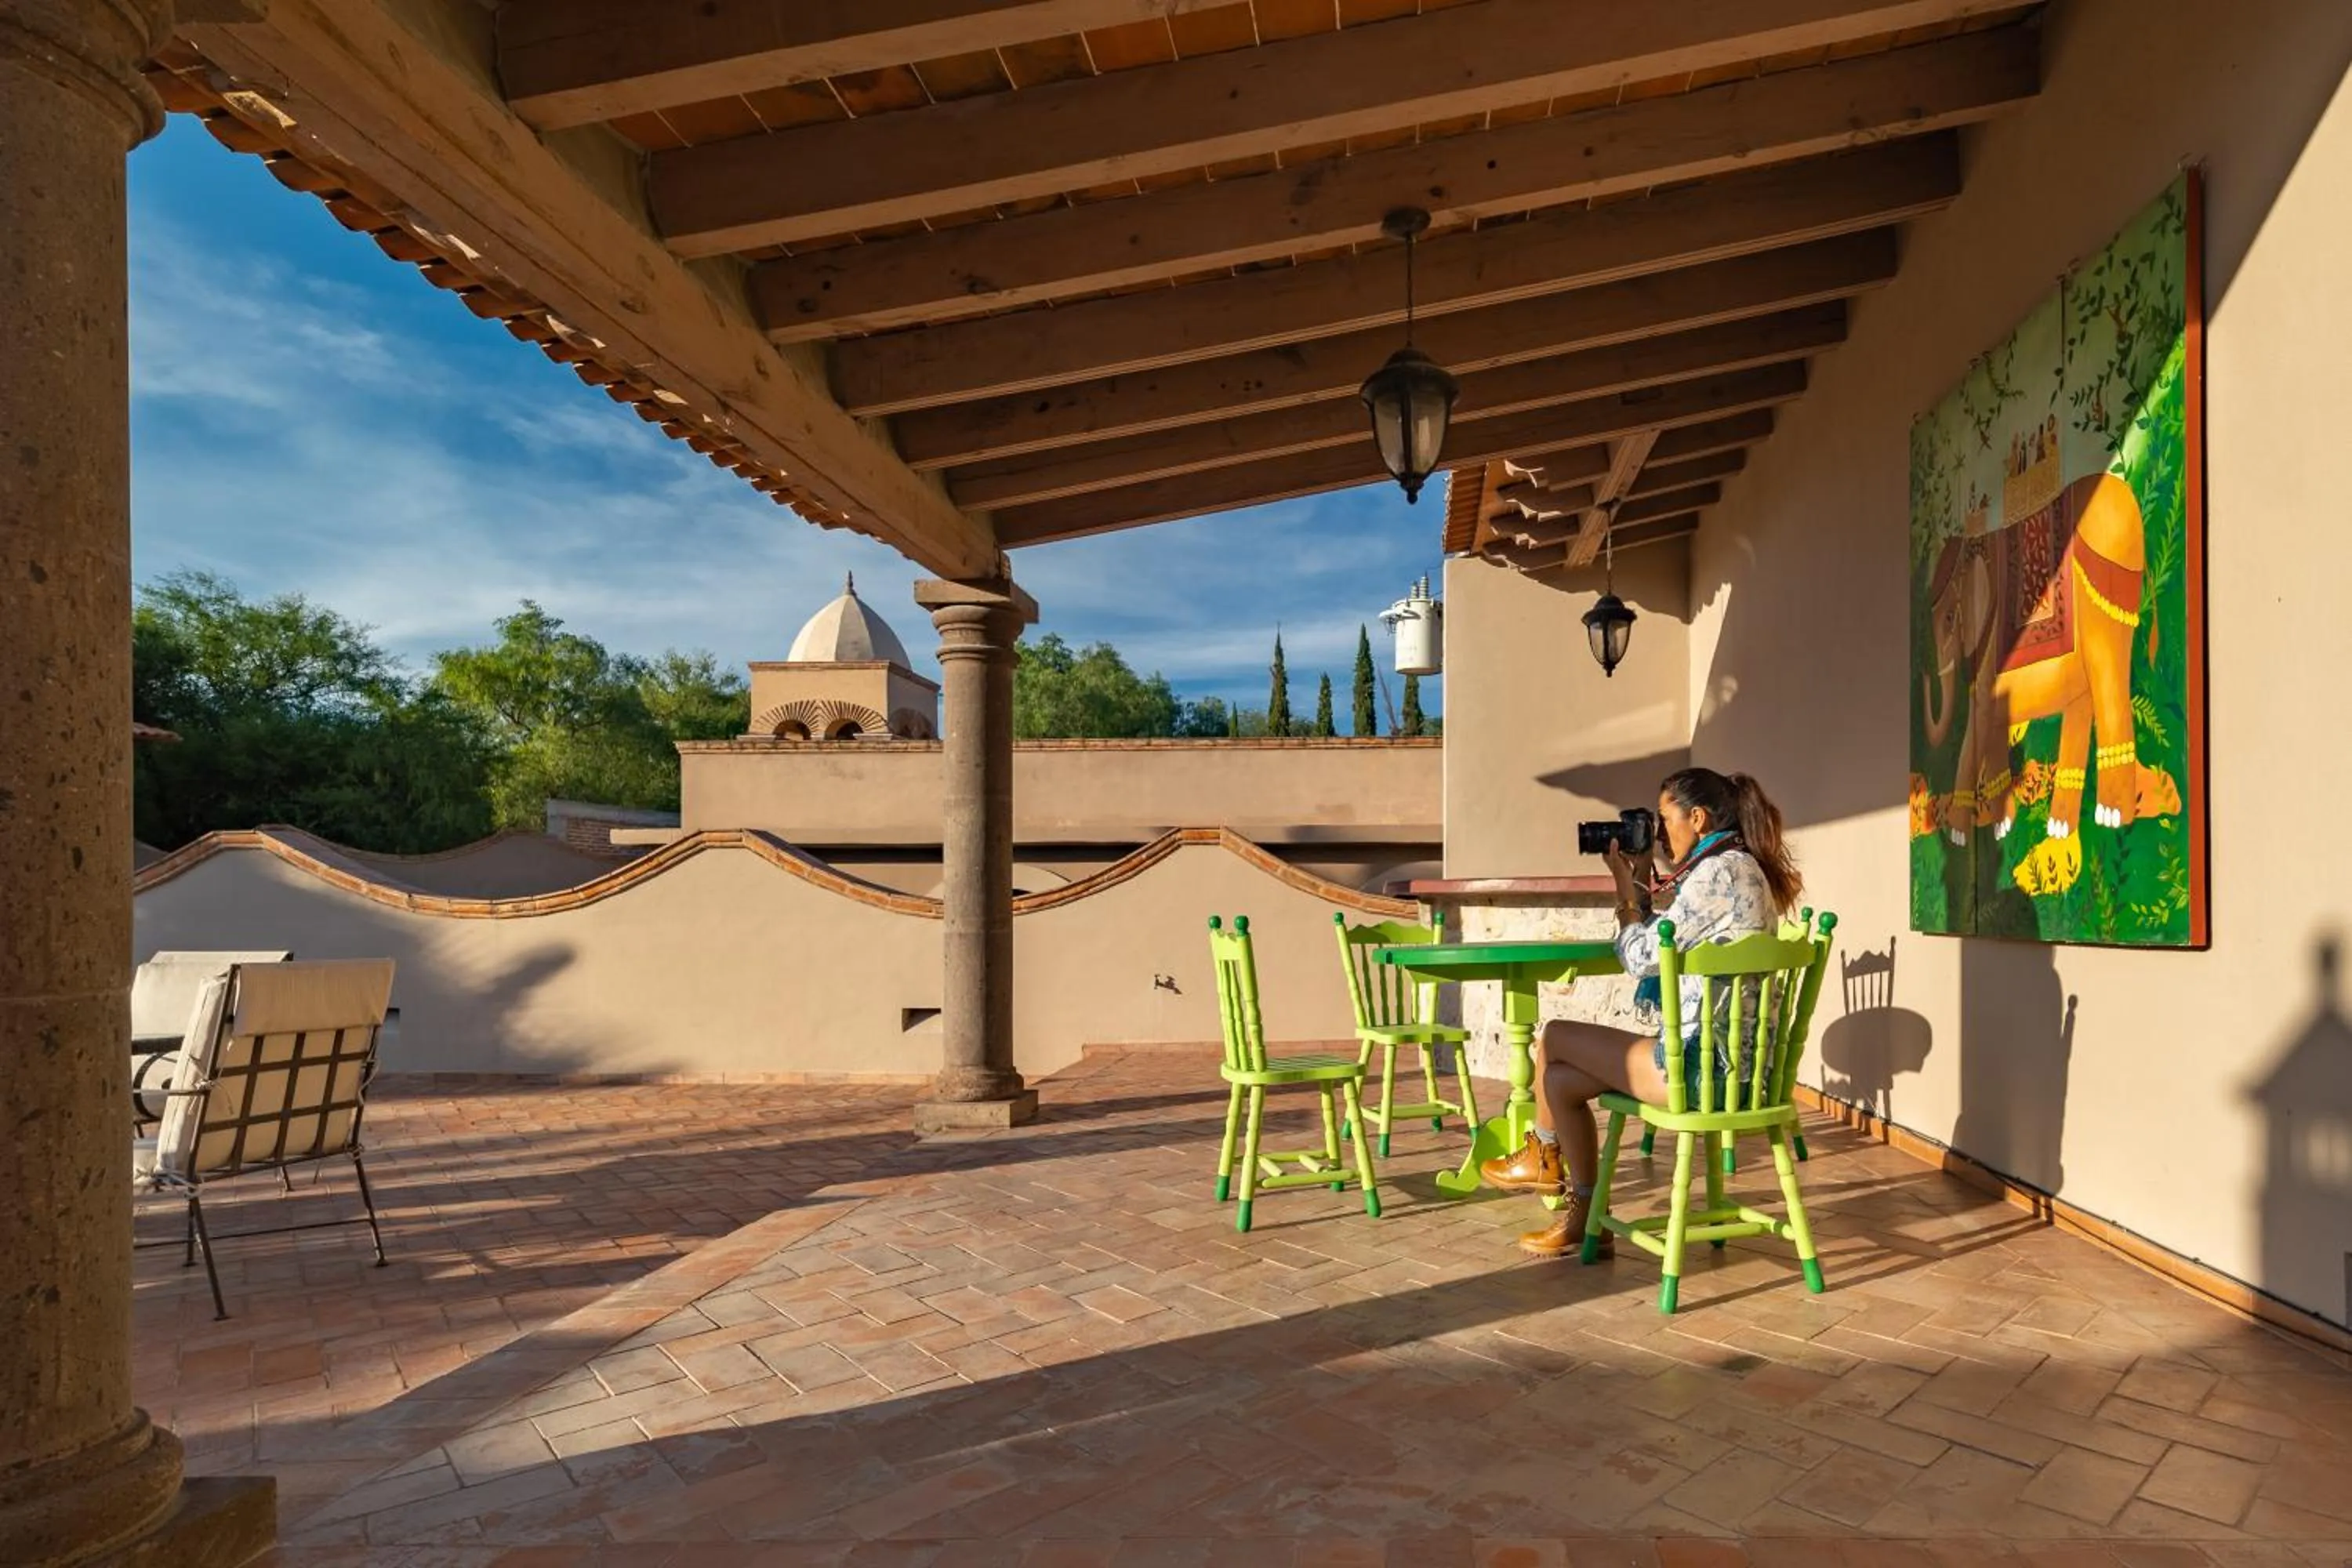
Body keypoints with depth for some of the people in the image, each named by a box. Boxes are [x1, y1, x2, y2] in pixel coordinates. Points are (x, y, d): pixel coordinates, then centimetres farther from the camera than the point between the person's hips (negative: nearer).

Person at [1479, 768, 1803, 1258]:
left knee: (1554, 1037, 1)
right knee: (1561, 1078, 7)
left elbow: (1642, 956, -13)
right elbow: (1662, 948, 17)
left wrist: (1627, 890, 1)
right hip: (1725, 1056, 10)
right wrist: (1644, 885, 12)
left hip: (1705, 1064, -10)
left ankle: (1542, 1159, 26)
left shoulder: (1720, 872, -16)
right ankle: (1587, 1217, 15)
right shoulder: (1734, 868, 16)